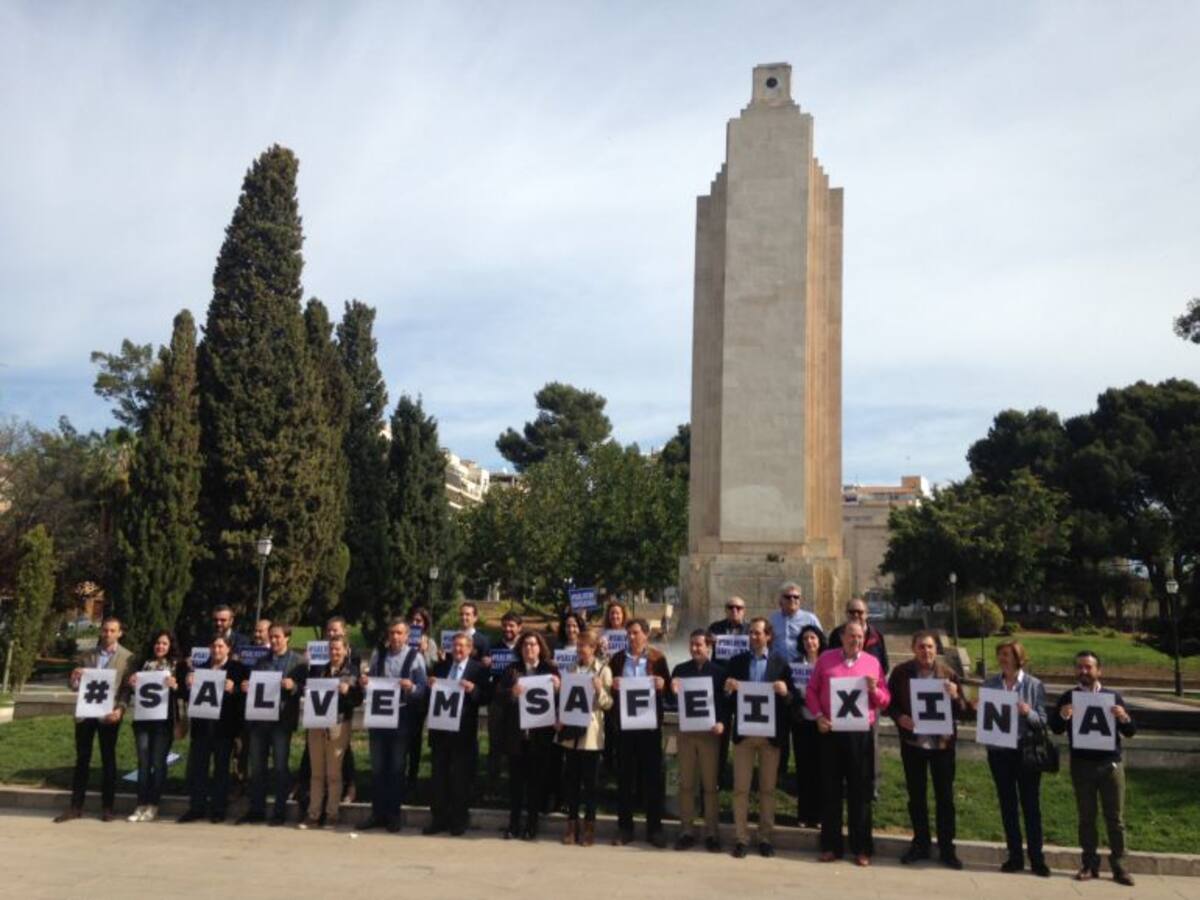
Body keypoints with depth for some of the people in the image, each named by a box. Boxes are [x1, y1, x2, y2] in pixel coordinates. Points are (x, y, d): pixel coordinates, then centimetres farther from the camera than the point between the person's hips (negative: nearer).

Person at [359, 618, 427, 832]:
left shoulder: (415, 657, -6)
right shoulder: (378, 654, 6)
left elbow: (423, 689, -9)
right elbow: (369, 682, 10)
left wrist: (411, 687, -30)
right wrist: (363, 683, -12)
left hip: (402, 716, -3)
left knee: (396, 767, 6)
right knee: (377, 767, 8)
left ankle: (393, 814, 16)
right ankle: (377, 812, 18)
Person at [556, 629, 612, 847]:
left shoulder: (603, 671, -2)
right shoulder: (572, 669, 11)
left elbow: (608, 704, -5)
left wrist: (599, 690, -23)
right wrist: (559, 719, 1)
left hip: (591, 733, -4)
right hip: (571, 731, 4)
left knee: (589, 780, 2)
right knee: (570, 779, 6)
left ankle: (589, 827, 12)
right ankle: (572, 825, 17)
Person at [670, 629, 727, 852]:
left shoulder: (718, 672, 0)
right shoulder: (680, 670, 7)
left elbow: (725, 701, -1)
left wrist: (721, 722, -18)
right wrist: (673, 692, -16)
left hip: (709, 732, -2)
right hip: (685, 731, 2)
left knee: (710, 784, 3)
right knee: (686, 784, 7)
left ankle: (712, 833, 10)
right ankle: (686, 831, 14)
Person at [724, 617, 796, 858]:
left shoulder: (780, 662, 2)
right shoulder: (737, 661, 6)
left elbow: (792, 698, -1)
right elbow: (726, 698, 5)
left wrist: (785, 692, -22)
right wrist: (728, 689, -16)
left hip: (771, 733, -1)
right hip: (744, 731, 1)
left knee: (767, 788, 8)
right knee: (740, 788, 2)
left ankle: (766, 838, 17)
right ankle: (741, 838, 9)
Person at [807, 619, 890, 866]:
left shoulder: (872, 662, 5)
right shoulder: (826, 659, 5)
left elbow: (885, 701, 7)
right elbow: (811, 691, 7)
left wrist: (874, 689, -13)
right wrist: (818, 715, -7)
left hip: (860, 733, 0)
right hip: (831, 732, 0)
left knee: (860, 791, 4)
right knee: (831, 789, 7)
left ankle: (861, 848, 13)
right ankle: (831, 845, 16)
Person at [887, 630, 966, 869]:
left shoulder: (948, 673, -3)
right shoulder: (901, 672, -2)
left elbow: (961, 711, -1)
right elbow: (890, 702, 6)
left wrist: (955, 697, -22)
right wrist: (899, 717, -14)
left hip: (942, 743, -1)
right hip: (912, 742, 1)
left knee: (945, 797, 5)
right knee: (916, 796, 11)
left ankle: (947, 848, 16)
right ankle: (920, 843, 25)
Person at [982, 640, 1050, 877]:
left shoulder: (1034, 685, -5)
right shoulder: (990, 683, 3)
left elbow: (1042, 721, -6)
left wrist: (1028, 712, -25)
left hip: (1026, 752, -3)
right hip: (998, 751, 3)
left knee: (1031, 805, 4)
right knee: (1007, 804, 10)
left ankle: (1037, 858, 12)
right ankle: (1015, 856, 20)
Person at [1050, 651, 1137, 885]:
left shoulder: (1113, 696, 4)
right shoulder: (1068, 697, 3)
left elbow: (1130, 732, 3)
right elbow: (1055, 729, -3)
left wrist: (1124, 718, -18)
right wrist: (1062, 716, -24)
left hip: (1110, 764, 0)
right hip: (1081, 765, 0)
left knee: (1115, 817, 3)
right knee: (1086, 817, 5)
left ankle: (1119, 867, 11)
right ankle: (1090, 865, 12)